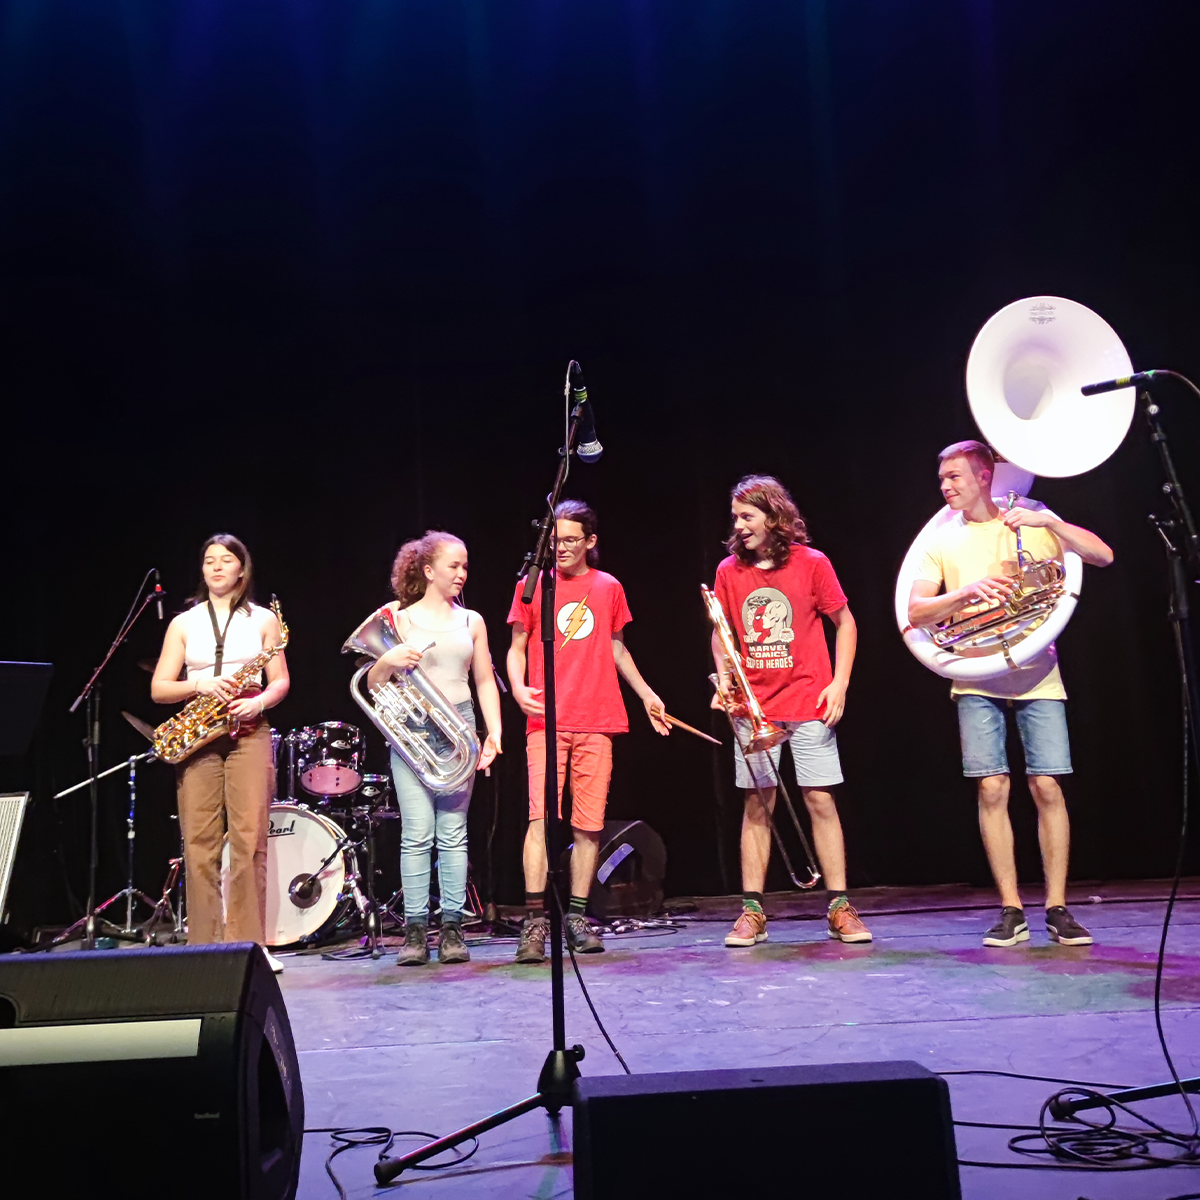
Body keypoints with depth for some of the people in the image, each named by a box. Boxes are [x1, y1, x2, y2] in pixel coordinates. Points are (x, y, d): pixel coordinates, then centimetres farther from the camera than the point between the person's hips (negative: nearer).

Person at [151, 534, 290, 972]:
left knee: (249, 840, -9)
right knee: (199, 844, -2)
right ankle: (204, 946, 5)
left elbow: (281, 680, 7)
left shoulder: (263, 620, 10)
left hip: (248, 733, -1)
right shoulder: (183, 624, 12)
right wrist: (200, 685, -12)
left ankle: (249, 943, -2)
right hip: (197, 737, 1)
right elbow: (158, 689, 6)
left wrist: (259, 702, -13)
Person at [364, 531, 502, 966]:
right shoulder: (400, 618, 6)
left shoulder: (471, 622, 14)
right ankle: (415, 931, 2)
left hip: (458, 730, 2)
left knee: (453, 833, 1)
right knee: (417, 834, -6)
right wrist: (388, 660, -16)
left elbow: (485, 682, 14)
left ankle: (452, 930, 7)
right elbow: (373, 684, 5)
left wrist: (494, 732, 2)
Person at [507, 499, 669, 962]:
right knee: (542, 817, -11)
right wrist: (518, 689, -10)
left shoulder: (609, 588, 13)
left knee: (589, 823, 3)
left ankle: (577, 917, 13)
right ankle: (535, 921, -8)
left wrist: (647, 695, 19)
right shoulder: (533, 585, 6)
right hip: (546, 721, -2)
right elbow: (516, 648, 9)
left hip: (597, 722, 2)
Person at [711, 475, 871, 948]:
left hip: (809, 703, -2)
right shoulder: (729, 570, 5)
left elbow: (844, 623, 4)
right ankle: (752, 912, 9)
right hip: (754, 708, 2)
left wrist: (839, 683, -6)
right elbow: (721, 632, 14)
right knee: (756, 805, 3)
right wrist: (723, 678, -2)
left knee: (820, 801, -1)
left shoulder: (811, 563, -2)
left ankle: (840, 909, 8)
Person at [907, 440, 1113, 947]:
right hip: (976, 681, 1)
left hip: (1036, 676, -1)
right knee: (992, 789, -2)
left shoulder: (1032, 525, 6)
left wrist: (1046, 521, -16)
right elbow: (916, 611, -1)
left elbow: (1103, 555, -4)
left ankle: (1058, 910, 7)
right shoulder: (942, 541, 9)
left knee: (1047, 787, -4)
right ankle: (1011, 911, 7)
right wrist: (967, 591, -18)